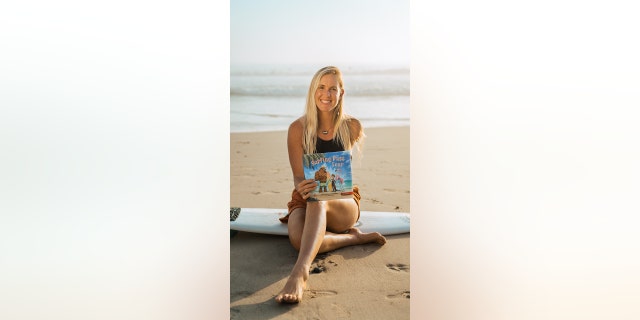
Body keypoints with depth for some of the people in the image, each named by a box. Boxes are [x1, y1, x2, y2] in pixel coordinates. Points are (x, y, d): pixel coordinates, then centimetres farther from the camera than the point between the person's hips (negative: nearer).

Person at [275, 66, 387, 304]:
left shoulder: (352, 127, 4)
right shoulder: (298, 128, 0)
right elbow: (298, 176, -5)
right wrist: (302, 187, -29)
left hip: (343, 202, 0)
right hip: (304, 202, 1)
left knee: (317, 201, -39)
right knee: (298, 240, -35)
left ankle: (300, 272, -54)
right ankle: (357, 237, -15)